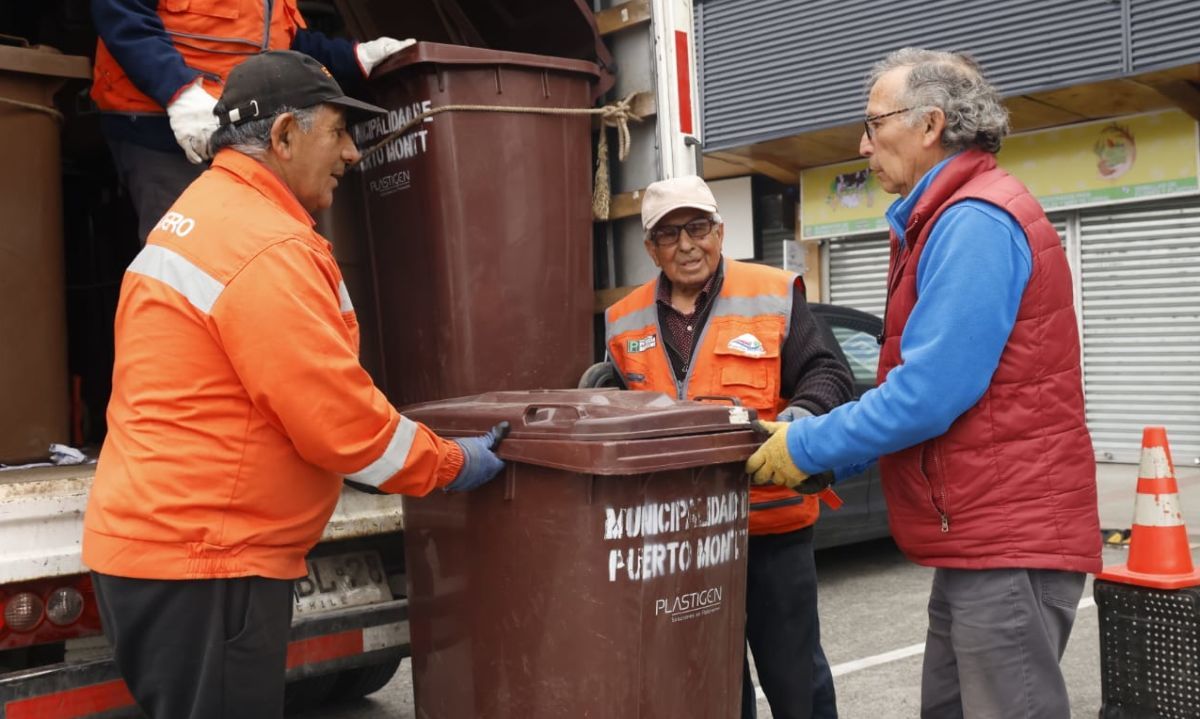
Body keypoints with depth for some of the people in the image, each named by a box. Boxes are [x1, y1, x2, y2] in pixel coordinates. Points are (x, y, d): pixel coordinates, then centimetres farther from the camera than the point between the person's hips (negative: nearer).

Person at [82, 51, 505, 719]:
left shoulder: (202, 213, 14)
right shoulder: (267, 249, -21)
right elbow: (340, 421, -21)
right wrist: (451, 463, -6)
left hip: (157, 536, 10)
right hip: (200, 558, -10)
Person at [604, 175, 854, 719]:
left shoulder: (774, 296, -4)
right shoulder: (625, 322, 7)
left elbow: (825, 376, -6)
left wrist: (800, 416, -25)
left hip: (772, 523, -3)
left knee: (792, 672, 8)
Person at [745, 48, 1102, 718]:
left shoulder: (974, 222, -17)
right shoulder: (955, 220, 17)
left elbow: (929, 393, -23)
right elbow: (923, 377, 20)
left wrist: (807, 448, -11)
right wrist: (818, 439, 13)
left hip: (1007, 539, -10)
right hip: (984, 533, 10)